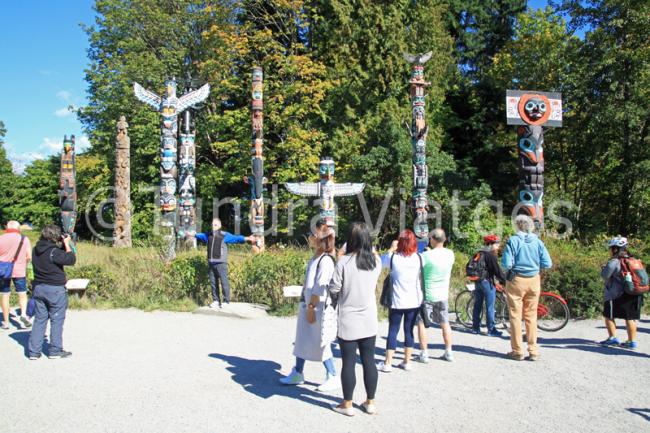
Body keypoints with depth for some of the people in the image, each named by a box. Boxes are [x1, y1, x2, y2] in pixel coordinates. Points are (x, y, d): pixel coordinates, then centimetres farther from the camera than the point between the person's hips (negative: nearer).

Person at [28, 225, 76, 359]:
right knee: (57, 320, 5)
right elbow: (71, 259, -14)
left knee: (39, 319, 13)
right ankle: (55, 350, 12)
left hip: (38, 288, 7)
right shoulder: (54, 252, -21)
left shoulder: (36, 250, 3)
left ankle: (34, 351, 16)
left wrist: (63, 245, 4)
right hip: (55, 289, -7)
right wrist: (67, 244, -8)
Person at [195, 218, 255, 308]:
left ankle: (226, 301, 1)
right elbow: (200, 235, 32)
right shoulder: (208, 235, 14)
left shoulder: (225, 235, -2)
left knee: (224, 282, -7)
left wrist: (247, 239, -24)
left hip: (221, 263, -5)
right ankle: (216, 301, 18)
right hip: (211, 263, 5)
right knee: (213, 283, 9)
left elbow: (236, 238, -12)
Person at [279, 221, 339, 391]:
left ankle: (332, 377, 15)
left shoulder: (326, 260, -18)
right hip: (307, 305, 9)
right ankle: (298, 373, 30)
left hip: (318, 308, -9)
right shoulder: (314, 258, 10)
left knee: (320, 343, 1)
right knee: (302, 340, 16)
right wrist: (306, 306, 16)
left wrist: (311, 307, -19)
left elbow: (319, 287, -21)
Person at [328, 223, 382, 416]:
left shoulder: (344, 262, -15)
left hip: (348, 321, -4)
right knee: (369, 361, 12)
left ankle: (347, 405, 17)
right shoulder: (376, 261, -2)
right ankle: (370, 402, 24)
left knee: (348, 362, 6)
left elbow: (333, 289, -8)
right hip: (369, 320, 4)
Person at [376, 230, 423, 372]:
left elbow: (381, 261, 8)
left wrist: (391, 249, 14)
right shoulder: (419, 258, -6)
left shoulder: (393, 257, -12)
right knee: (409, 330, 12)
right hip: (415, 301, 2)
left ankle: (387, 363, 9)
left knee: (393, 331, 5)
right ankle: (407, 362, 19)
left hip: (398, 301, -2)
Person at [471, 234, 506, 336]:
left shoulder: (478, 254, 14)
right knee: (490, 307, -3)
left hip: (478, 281, 8)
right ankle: (491, 329, 1)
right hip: (487, 282, -8)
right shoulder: (490, 255, -12)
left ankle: (475, 327, 17)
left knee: (477, 305, 12)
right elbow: (497, 270, -16)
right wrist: (504, 281, -11)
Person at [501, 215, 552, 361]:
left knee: (515, 316, 5)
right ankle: (533, 351, 15)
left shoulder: (513, 241, -11)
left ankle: (517, 351, 9)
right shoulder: (538, 242, -1)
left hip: (516, 281, -3)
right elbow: (547, 264, -4)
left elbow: (507, 264, -16)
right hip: (534, 281, 4)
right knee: (531, 316, 12)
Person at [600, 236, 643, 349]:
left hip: (617, 295, -7)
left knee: (609, 315, 6)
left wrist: (603, 268, 3)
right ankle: (632, 341, 13)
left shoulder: (614, 261, -14)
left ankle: (613, 338, 6)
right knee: (630, 318, 11)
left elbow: (605, 275, -16)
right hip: (635, 295, 7)